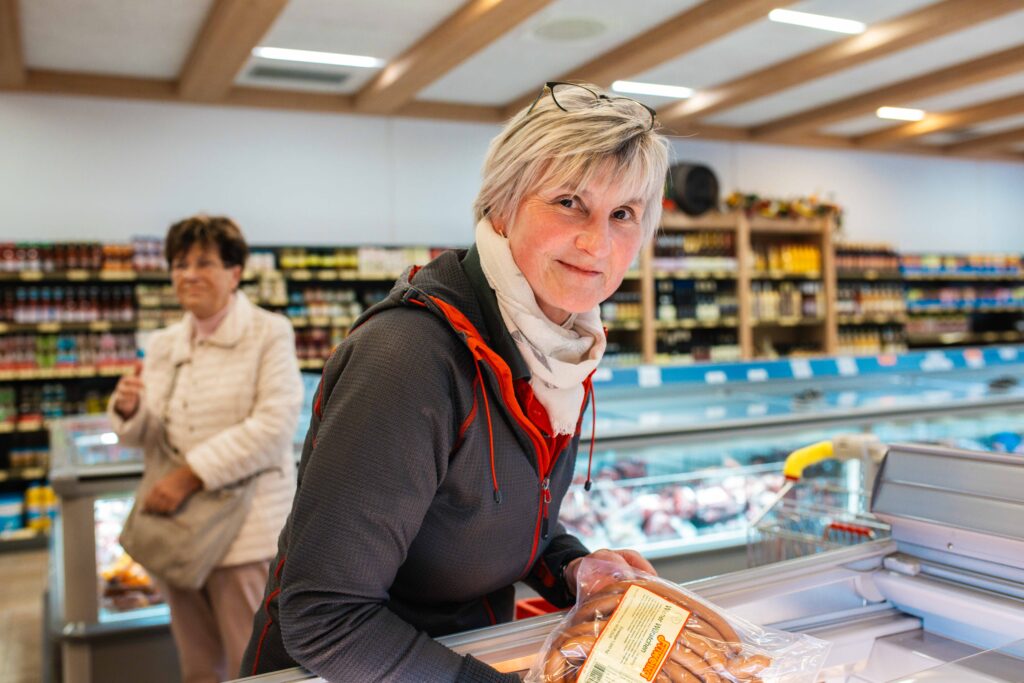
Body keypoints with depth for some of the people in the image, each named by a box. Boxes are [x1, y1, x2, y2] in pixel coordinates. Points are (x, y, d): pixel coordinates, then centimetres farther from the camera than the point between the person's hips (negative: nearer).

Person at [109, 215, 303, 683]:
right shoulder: (163, 345, 11)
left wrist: (191, 476, -20)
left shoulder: (269, 333, -5)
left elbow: (273, 425, -16)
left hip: (245, 531, -5)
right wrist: (129, 411, -9)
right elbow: (150, 437, 15)